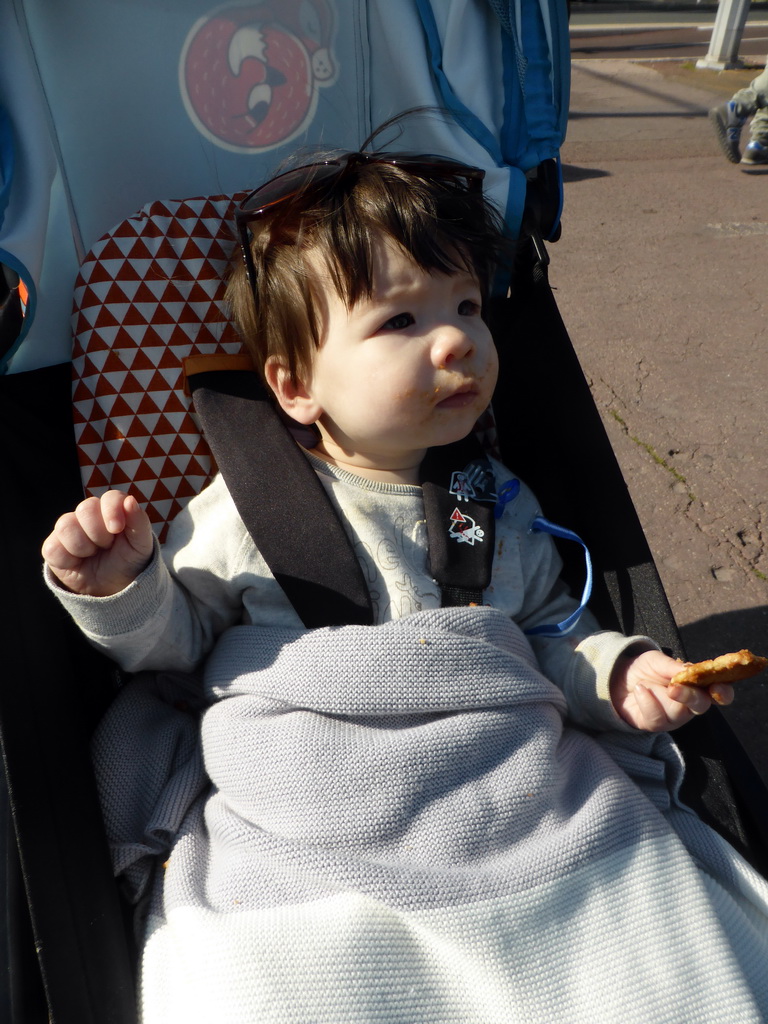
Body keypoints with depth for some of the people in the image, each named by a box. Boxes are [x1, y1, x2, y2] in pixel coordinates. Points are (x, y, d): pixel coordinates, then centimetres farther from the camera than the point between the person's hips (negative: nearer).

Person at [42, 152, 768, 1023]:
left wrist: (617, 670, -1)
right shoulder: (247, 507, -3)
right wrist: (121, 589, -12)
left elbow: (549, 632, 17)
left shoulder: (499, 503, 7)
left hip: (529, 806, 3)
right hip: (303, 837, -2)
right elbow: (173, 637, 7)